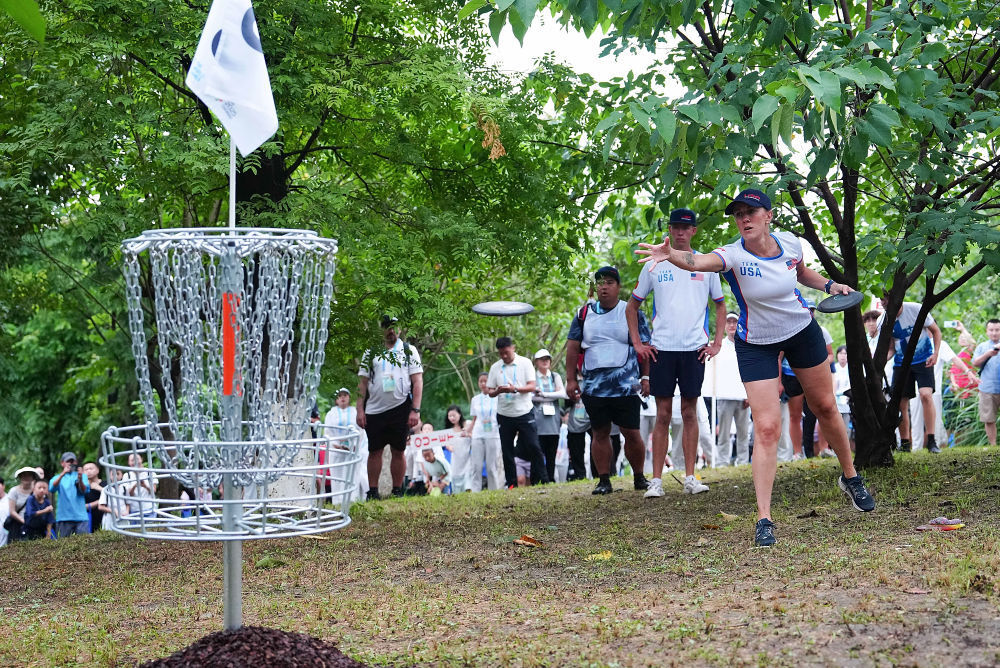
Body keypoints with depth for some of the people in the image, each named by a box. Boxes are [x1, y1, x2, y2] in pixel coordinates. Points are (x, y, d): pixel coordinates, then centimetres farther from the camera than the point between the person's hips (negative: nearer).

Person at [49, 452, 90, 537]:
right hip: (64, 517, 0)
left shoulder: (82, 476, 15)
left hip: (80, 516, 0)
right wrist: (62, 474, -22)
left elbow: (84, 490, -4)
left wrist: (80, 480, -24)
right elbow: (52, 488, -8)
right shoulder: (57, 478, 15)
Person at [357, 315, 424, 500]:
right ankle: (372, 492, 9)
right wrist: (360, 410, 1)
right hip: (374, 410, 1)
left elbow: (418, 382, 2)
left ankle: (397, 491, 10)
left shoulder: (409, 351, 8)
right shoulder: (371, 353, 12)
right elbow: (362, 383, 10)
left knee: (398, 451, 3)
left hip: (401, 409, -1)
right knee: (374, 450, 2)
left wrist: (415, 410, -7)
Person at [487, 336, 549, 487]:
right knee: (507, 451, 4)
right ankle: (511, 484, 12)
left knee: (533, 447, -5)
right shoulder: (495, 367, 6)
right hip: (504, 415, 3)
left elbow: (532, 386, -7)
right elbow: (489, 391, 7)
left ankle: (544, 480, 1)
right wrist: (498, 391, -16)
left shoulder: (525, 363, -1)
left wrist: (515, 389, -24)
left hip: (524, 413, -3)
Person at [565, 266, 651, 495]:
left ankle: (639, 477, 13)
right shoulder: (584, 314, 9)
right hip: (593, 387, 2)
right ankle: (604, 480, 12)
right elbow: (573, 347, 10)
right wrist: (571, 380, 5)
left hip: (626, 387, -2)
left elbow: (645, 347, 5)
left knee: (632, 433, -2)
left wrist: (646, 377, -2)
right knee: (600, 433, 6)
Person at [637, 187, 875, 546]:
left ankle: (850, 477, 42)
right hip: (756, 345, -3)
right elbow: (697, 261, -51)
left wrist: (829, 285, -6)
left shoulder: (790, 244, -14)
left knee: (825, 407, 18)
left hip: (803, 332, 4)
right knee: (766, 428, -11)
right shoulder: (733, 255, -27)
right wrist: (671, 255, -71)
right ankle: (764, 519, -6)